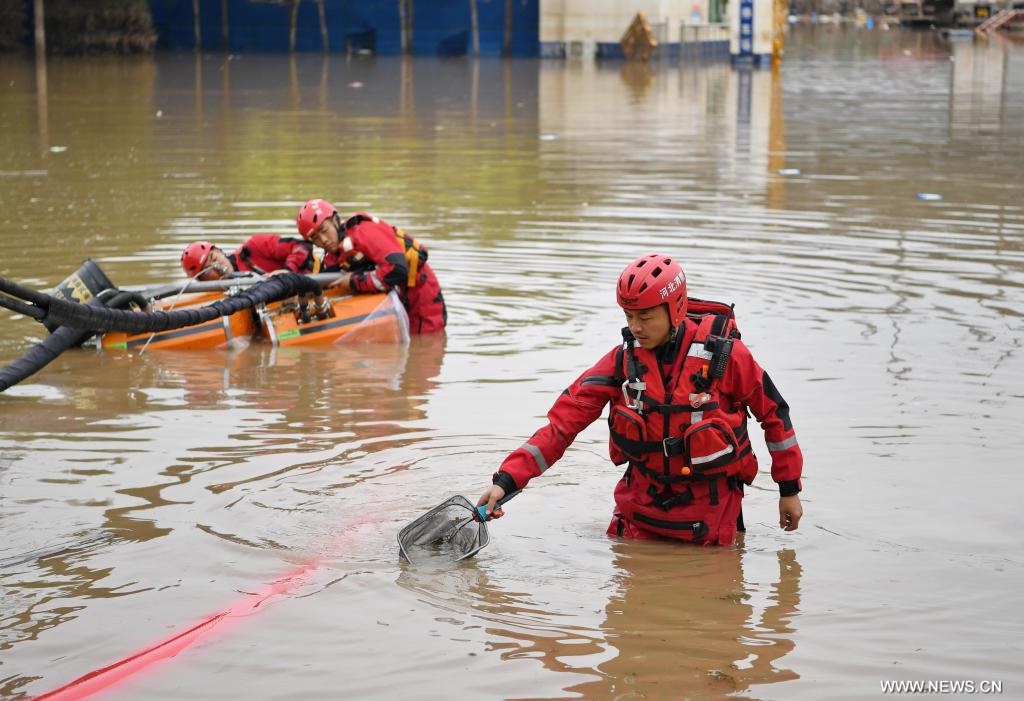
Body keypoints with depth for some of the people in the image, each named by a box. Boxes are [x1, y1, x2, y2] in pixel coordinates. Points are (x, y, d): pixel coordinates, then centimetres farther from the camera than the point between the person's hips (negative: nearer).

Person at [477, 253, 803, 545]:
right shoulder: (623, 360, -9)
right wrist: (506, 480, -23)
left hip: (708, 503, -3)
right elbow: (564, 420, -13)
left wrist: (789, 489, 2)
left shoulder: (724, 354, -17)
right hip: (642, 499, 3)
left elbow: (774, 412, -4)